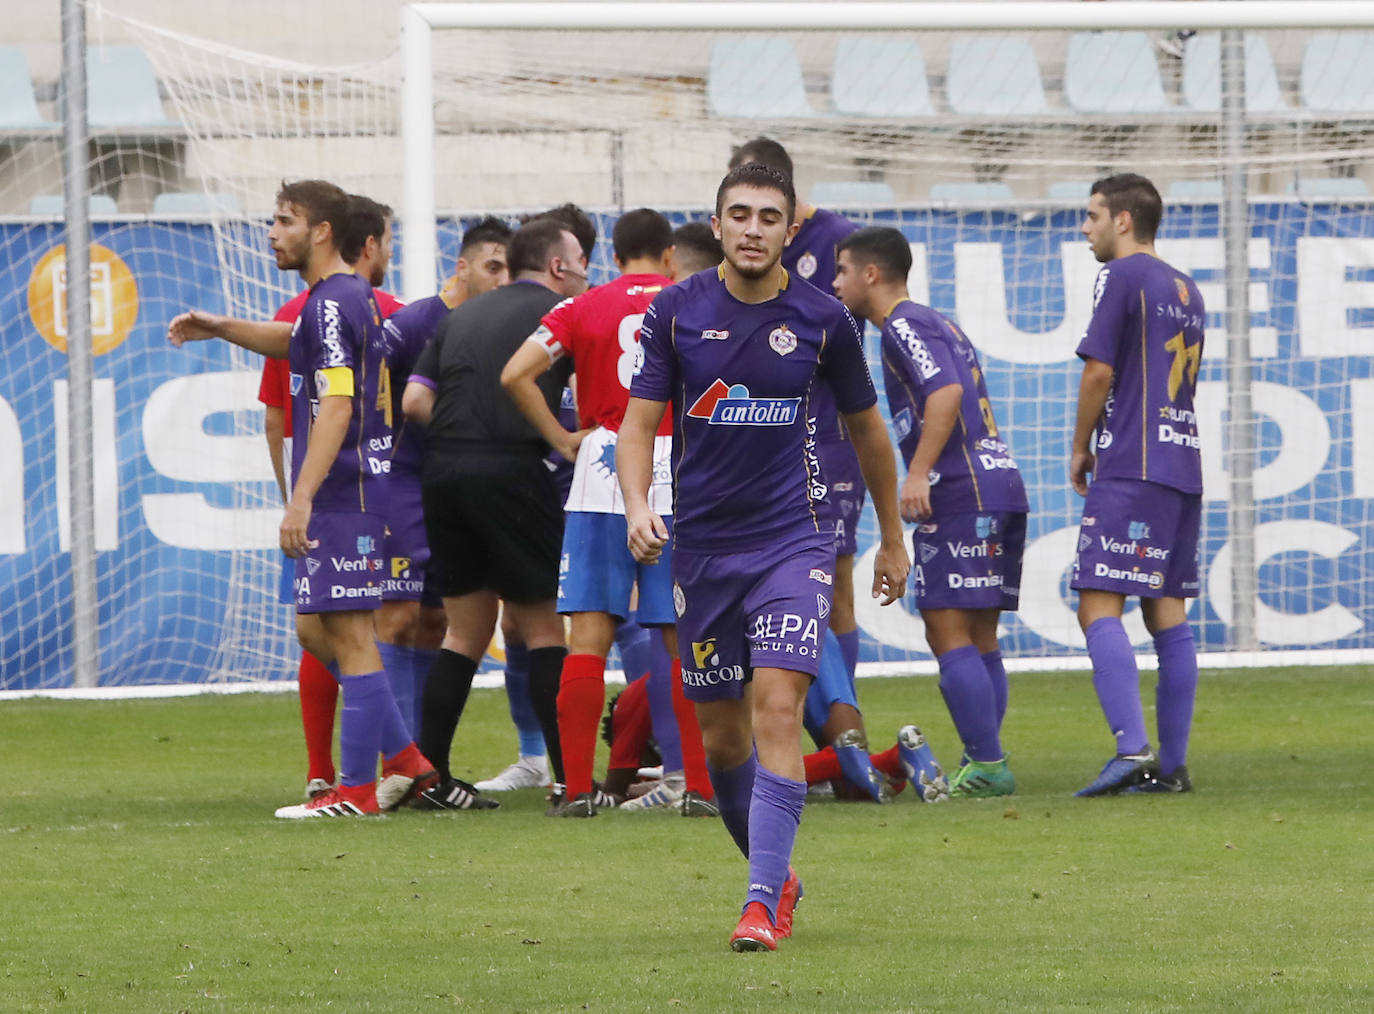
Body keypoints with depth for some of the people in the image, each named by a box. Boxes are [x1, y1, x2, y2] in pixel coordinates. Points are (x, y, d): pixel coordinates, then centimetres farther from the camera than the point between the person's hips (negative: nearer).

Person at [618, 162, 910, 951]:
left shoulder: (823, 319, -2)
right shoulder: (676, 312, -2)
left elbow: (868, 427, 11)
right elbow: (639, 422, 0)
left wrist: (893, 540, 17)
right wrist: (638, 506, -20)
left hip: (793, 541, -2)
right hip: (702, 545, 2)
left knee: (777, 708, -18)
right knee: (721, 731, 9)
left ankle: (765, 902, -18)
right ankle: (774, 872, 31)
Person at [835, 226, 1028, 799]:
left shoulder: (904, 326, -6)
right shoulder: (937, 325, 24)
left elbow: (947, 392, -20)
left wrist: (918, 473, -23)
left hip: (961, 492, -10)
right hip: (1001, 483, 10)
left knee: (949, 634, -9)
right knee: (978, 640, 11)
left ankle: (987, 765, -13)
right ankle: (985, 767, 9)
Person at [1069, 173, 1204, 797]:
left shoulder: (1122, 277, -6)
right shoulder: (1185, 289, 19)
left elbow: (1099, 372, -12)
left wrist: (1079, 449, 1)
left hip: (1130, 468, -8)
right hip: (1182, 467, 8)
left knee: (1099, 607, -12)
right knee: (1167, 613, 8)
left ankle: (1133, 750, -25)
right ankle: (1172, 765, 7)